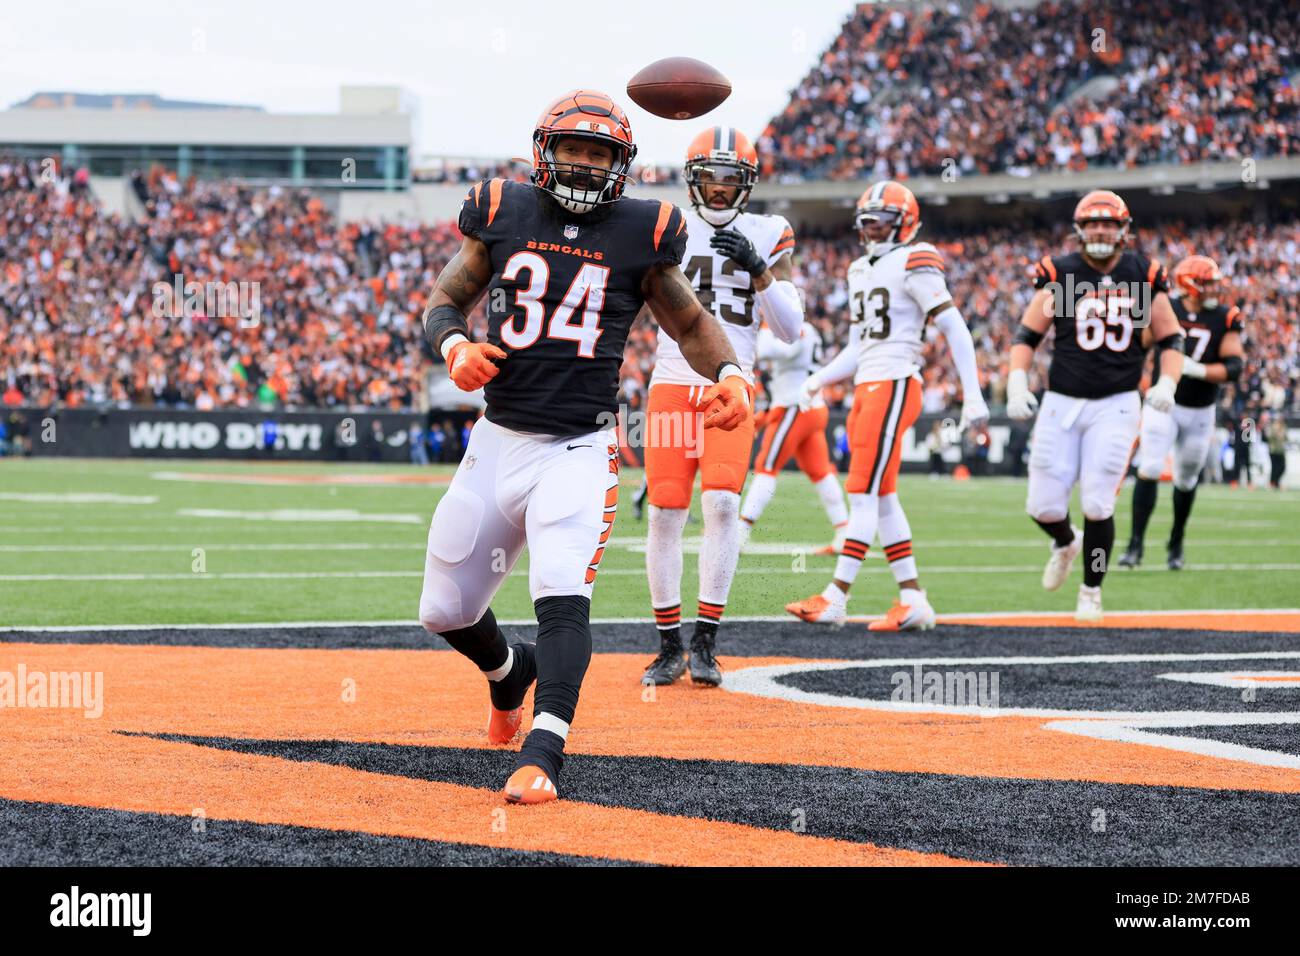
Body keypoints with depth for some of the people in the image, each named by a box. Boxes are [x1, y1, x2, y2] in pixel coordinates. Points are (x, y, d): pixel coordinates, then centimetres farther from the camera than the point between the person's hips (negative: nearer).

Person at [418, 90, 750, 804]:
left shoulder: (637, 235, 1)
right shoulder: (504, 215, 4)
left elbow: (690, 323, 12)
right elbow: (444, 300, 11)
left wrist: (728, 372, -8)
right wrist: (455, 346, -12)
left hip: (581, 447, -3)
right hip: (498, 440, 3)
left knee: (563, 597, -25)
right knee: (445, 611, 11)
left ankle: (541, 756, -31)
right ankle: (509, 672, 44)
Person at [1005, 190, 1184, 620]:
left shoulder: (1143, 276, 2)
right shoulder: (1060, 273, -1)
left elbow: (1171, 339, 8)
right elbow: (1027, 334, 1)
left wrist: (1167, 383, -9)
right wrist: (1017, 383, -13)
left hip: (1116, 405, -1)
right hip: (1061, 403, 1)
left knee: (1097, 504, -8)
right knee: (1044, 505, 0)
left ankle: (1091, 591, 13)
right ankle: (1066, 543, 36)